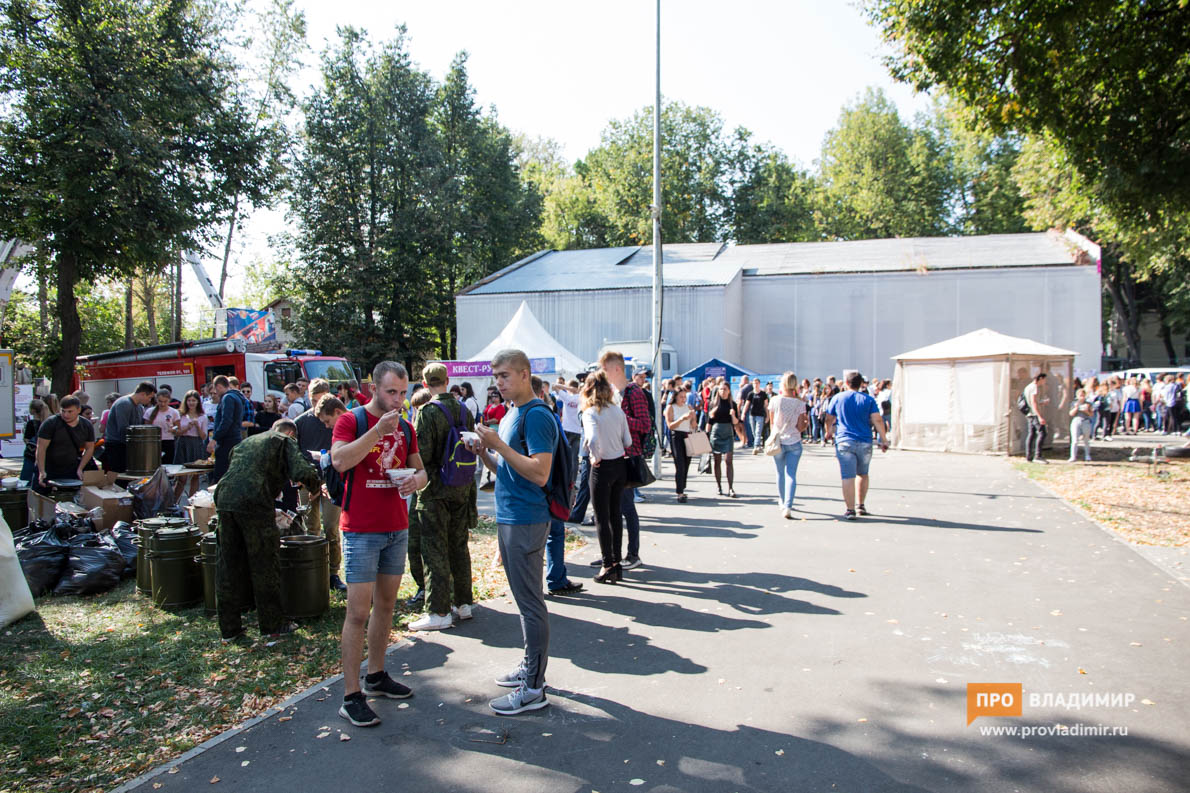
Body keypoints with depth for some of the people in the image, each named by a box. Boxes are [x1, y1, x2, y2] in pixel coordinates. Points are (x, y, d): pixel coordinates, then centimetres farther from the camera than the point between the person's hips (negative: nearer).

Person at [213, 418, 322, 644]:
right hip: (254, 503, -6)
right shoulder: (285, 441, 10)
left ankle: (229, 629, 21)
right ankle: (272, 625, 17)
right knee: (265, 566, 6)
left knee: (229, 567, 13)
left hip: (225, 500, 6)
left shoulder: (246, 442, 30)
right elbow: (302, 472, -8)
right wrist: (317, 485, 14)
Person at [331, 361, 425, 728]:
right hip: (361, 531, -6)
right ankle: (351, 696, 1)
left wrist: (417, 479, -6)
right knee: (359, 611, -6)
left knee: (386, 605, 14)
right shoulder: (350, 420, -7)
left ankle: (376, 676, 28)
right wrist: (379, 430, -28)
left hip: (397, 529, 6)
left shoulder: (405, 428, 11)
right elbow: (340, 460, -24)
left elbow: (420, 469, 17)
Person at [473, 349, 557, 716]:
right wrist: (484, 450, 1)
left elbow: (540, 473, -24)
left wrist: (499, 445, -23)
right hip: (509, 518, 10)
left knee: (530, 601, -3)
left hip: (525, 522, -10)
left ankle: (533, 688, 5)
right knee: (524, 598, 18)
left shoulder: (536, 415, -16)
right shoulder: (510, 413, 14)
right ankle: (530, 667, 31)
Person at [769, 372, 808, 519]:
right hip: (794, 442, -1)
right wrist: (807, 421, 14)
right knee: (791, 474, -2)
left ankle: (783, 503, 31)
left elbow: (772, 423, 2)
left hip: (778, 441, 1)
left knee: (781, 473, 17)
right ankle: (788, 507, -16)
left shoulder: (775, 400, -7)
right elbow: (800, 427, -6)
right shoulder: (800, 403, -7)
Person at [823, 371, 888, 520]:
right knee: (863, 474, 19)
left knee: (848, 476, -3)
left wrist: (829, 433, 28)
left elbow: (829, 419, 10)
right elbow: (877, 420, -6)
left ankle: (850, 510, -6)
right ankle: (860, 506, 26)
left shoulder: (837, 398, 4)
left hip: (844, 442, -1)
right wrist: (883, 440, 0)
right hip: (865, 442, 1)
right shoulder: (868, 400, 2)